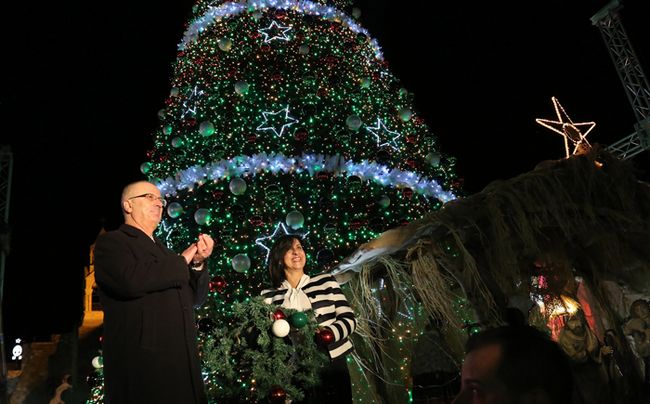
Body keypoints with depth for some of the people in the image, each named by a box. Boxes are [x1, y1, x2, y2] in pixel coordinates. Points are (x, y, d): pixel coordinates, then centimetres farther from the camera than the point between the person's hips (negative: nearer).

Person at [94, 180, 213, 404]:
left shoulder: (161, 248, 19)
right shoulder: (111, 241, -3)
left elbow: (195, 298, 16)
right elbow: (131, 280, -25)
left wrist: (198, 263, -2)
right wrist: (181, 261, -11)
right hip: (140, 364, -7)